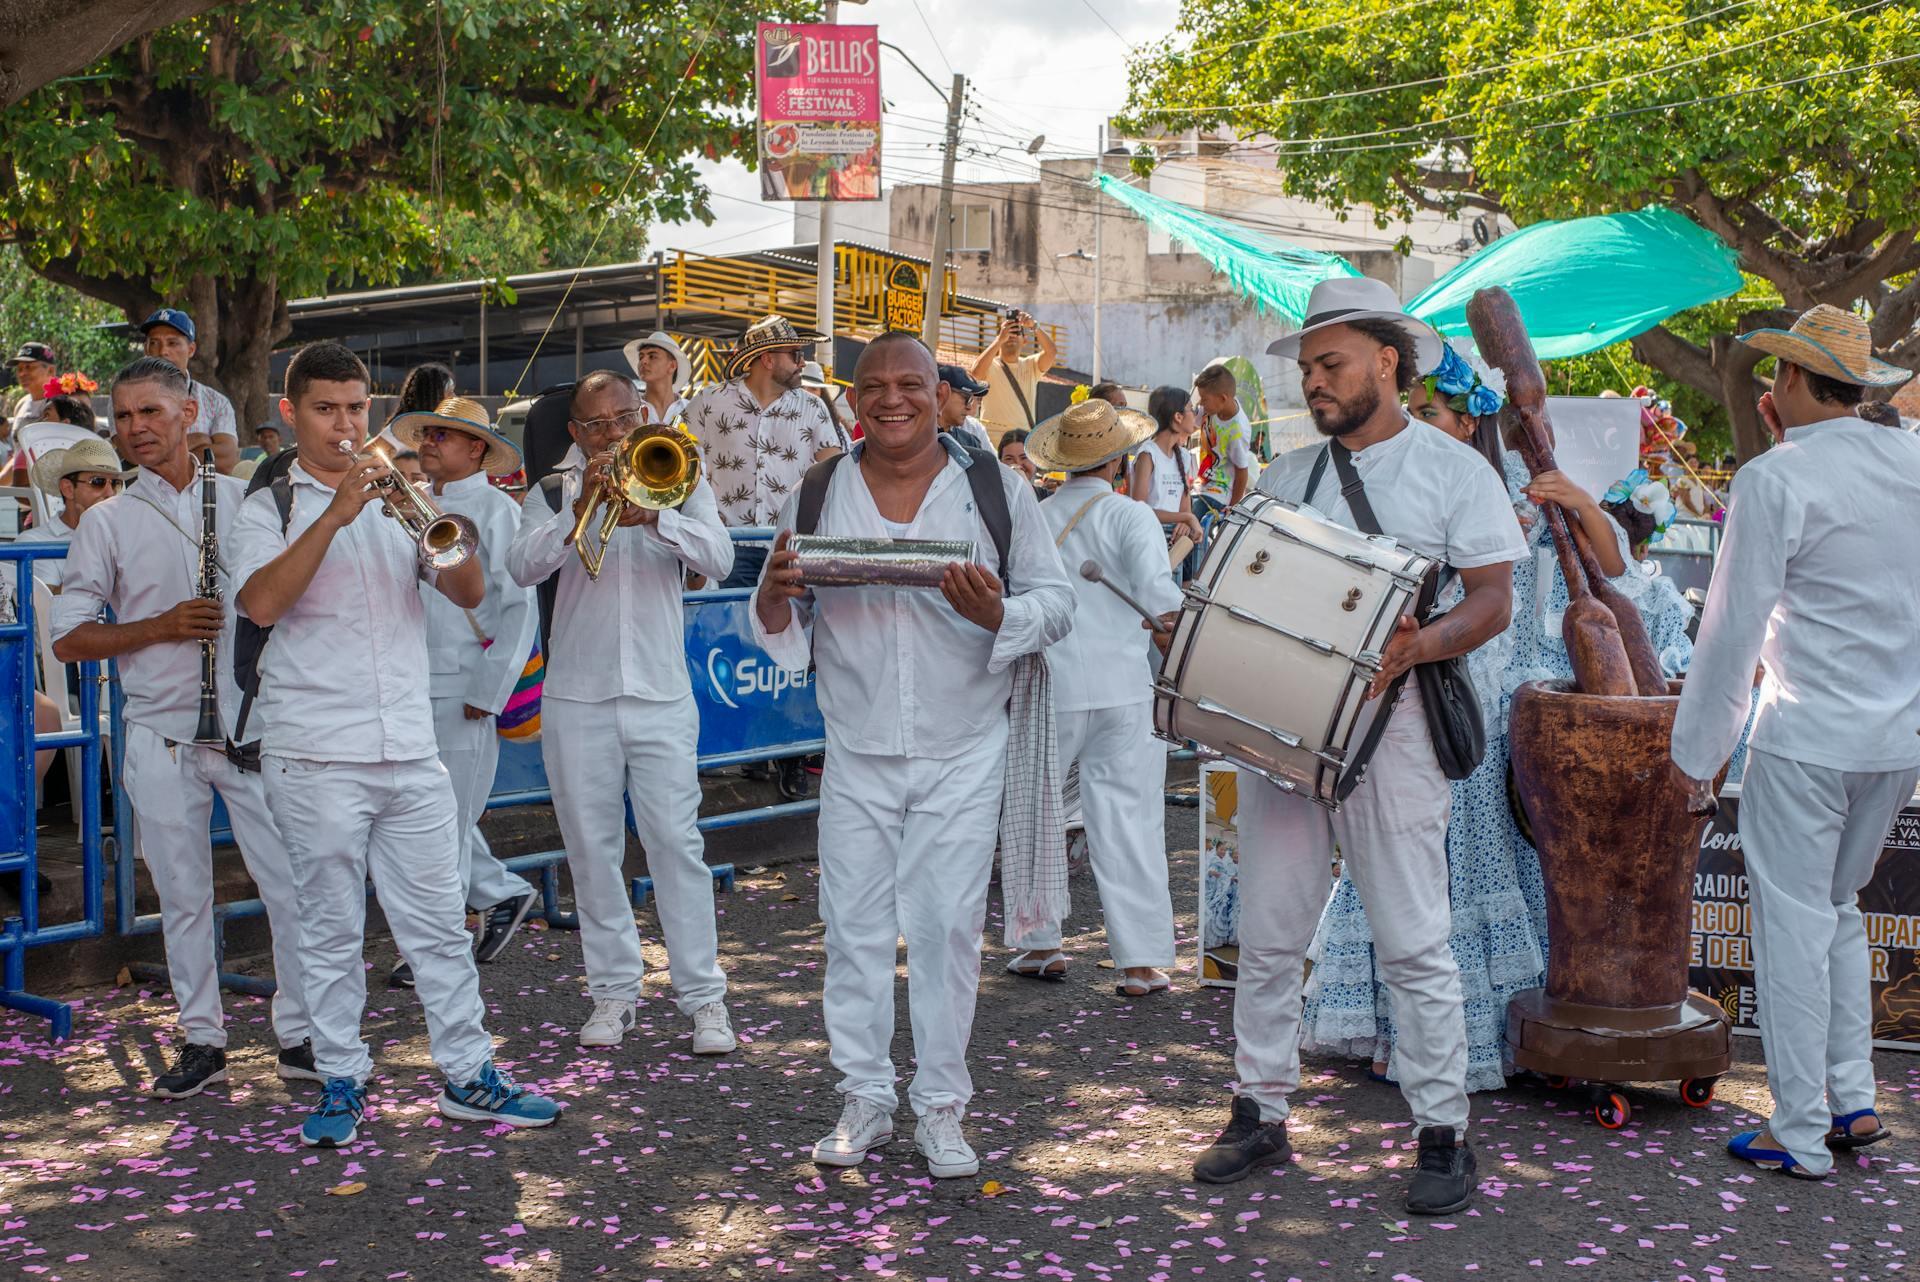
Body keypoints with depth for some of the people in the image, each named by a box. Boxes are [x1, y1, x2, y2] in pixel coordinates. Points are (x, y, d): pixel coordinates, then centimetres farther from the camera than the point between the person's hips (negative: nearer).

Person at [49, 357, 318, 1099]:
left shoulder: (246, 501, 7)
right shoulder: (107, 521, 6)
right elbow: (68, 639, 4)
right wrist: (159, 627, -10)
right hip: (161, 735, 0)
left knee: (292, 883, -2)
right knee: (183, 894, 7)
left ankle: (300, 1036, 10)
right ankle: (202, 1040, 19)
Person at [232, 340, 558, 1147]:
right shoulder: (269, 509, 3)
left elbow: (469, 594, 4)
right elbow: (261, 603, -16)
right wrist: (336, 513, -21)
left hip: (411, 749, 3)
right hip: (315, 755, -3)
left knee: (438, 922, 6)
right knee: (331, 928, 5)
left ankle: (468, 1077, 12)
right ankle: (340, 1083, 16)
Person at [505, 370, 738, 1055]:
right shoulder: (553, 488, 6)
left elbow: (719, 557, -8)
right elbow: (522, 567, -9)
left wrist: (655, 517, -24)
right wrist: (581, 508, -22)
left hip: (661, 694, -1)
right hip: (577, 696, 1)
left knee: (677, 844, -4)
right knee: (592, 850, 7)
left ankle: (704, 996, 2)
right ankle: (613, 991, 18)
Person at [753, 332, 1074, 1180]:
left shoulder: (997, 489, 0)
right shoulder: (816, 495, 5)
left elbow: (1056, 601, 0)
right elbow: (777, 629, 10)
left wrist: (996, 614, -21)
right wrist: (776, 592, -14)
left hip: (963, 752, -2)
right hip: (856, 753, 2)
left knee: (947, 926, 1)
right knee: (854, 925, 5)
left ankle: (941, 1106, 13)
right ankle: (865, 1097, 19)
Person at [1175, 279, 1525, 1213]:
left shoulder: (1454, 470, 2)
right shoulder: (1286, 476, 16)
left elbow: (1493, 601, -5)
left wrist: (1419, 644, -23)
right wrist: (1192, 632, -2)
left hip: (1386, 724, -4)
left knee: (1412, 941, -2)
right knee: (1267, 933, 7)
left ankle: (1442, 1134, 9)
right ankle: (1261, 1114, 19)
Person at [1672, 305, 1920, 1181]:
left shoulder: (1772, 480, -13)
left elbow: (1733, 627, -12)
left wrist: (1696, 749, -4)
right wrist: (1798, 443, 17)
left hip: (1807, 737, -7)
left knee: (1792, 922, 1)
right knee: (1837, 909, 20)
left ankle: (1800, 1135, 7)